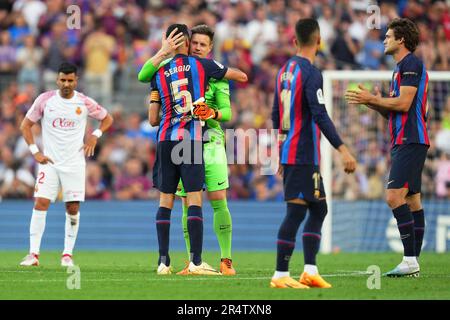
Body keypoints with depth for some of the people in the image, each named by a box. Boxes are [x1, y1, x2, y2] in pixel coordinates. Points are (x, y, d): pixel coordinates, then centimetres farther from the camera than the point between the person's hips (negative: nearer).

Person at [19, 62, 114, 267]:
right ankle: (33, 254, -10)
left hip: (74, 163, 1)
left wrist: (95, 135, -2)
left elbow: (107, 118, 15)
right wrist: (35, 151, -3)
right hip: (49, 162, -1)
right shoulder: (45, 100, -2)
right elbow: (25, 125, 6)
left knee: (73, 208, 0)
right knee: (40, 203, -12)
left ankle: (68, 254, 9)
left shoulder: (84, 102, 0)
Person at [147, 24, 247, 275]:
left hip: (166, 140, 3)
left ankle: (164, 261, 4)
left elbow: (153, 119, 9)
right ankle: (196, 261, -11)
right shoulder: (201, 65, 3)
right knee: (194, 199, -5)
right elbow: (242, 77, 10)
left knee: (166, 200, 6)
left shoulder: (160, 74, 10)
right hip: (191, 140, -3)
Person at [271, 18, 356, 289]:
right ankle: (281, 275, -6)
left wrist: (280, 154, 28)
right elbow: (320, 116, -22)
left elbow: (276, 115, 19)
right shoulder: (311, 73, -14)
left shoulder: (285, 70, 13)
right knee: (296, 212, -7)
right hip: (304, 155, -9)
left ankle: (310, 270, 10)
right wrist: (342, 149, -23)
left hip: (288, 152, 9)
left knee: (318, 209, 14)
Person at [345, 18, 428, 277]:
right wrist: (375, 103, 9)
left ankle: (410, 260, -19)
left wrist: (371, 99, -9)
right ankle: (413, 262, 7)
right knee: (412, 200, 7)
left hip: (410, 142, -11)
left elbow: (403, 103, -18)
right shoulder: (401, 67, 22)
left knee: (394, 196, -17)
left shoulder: (411, 64, -9)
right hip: (404, 142, 11)